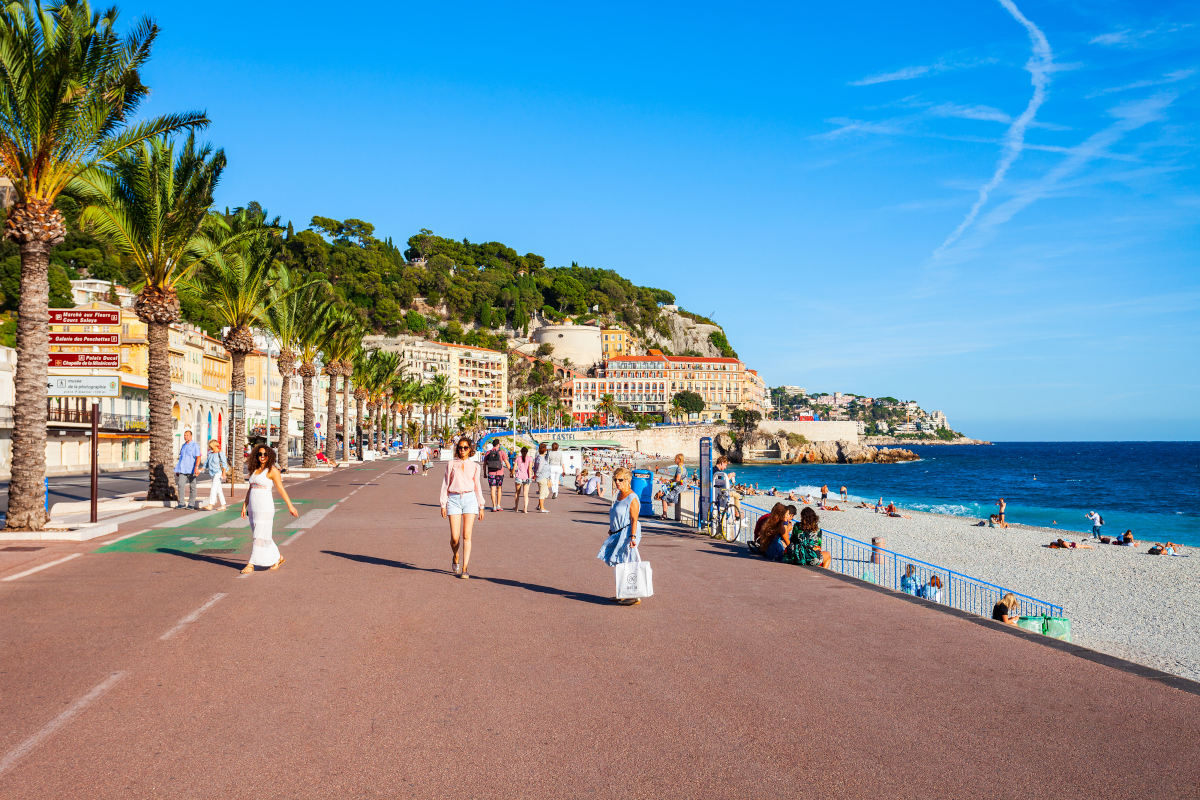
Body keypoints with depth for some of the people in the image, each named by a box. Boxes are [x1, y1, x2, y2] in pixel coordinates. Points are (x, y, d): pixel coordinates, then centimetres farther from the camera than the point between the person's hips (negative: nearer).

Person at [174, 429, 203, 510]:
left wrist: (196, 467, -28)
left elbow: (198, 457, -14)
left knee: (192, 487, 2)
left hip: (191, 470, -5)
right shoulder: (183, 445, 16)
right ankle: (181, 503, -4)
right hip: (183, 470, 5)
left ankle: (191, 504, 8)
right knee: (180, 485, -9)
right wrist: (178, 470, 20)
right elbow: (181, 458, 23)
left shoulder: (195, 445, -4)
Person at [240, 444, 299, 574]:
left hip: (265, 507, -8)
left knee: (260, 536, -5)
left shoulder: (272, 470, -7)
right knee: (261, 535, 13)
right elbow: (250, 489, 19)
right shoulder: (254, 470, 14)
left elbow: (281, 489, -8)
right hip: (253, 507, 8)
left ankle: (251, 564, -3)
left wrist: (290, 506, -9)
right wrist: (244, 505, 13)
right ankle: (278, 558, 26)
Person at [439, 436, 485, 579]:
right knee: (455, 537, -5)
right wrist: (443, 504, 3)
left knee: (467, 536, -6)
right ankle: (455, 557, 27)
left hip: (470, 499, 0)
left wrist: (481, 506, 12)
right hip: (454, 499, 0)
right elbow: (446, 484, 9)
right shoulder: (451, 464, 8)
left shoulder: (474, 466, 11)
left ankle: (464, 568, -2)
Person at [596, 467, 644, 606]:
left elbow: (634, 520, -18)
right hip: (618, 534, 9)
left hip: (627, 533, -9)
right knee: (619, 565, 12)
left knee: (627, 566, -10)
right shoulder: (619, 495, 14)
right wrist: (611, 530, 26)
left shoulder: (632, 498, -13)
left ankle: (634, 596, -8)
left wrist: (633, 537, -24)